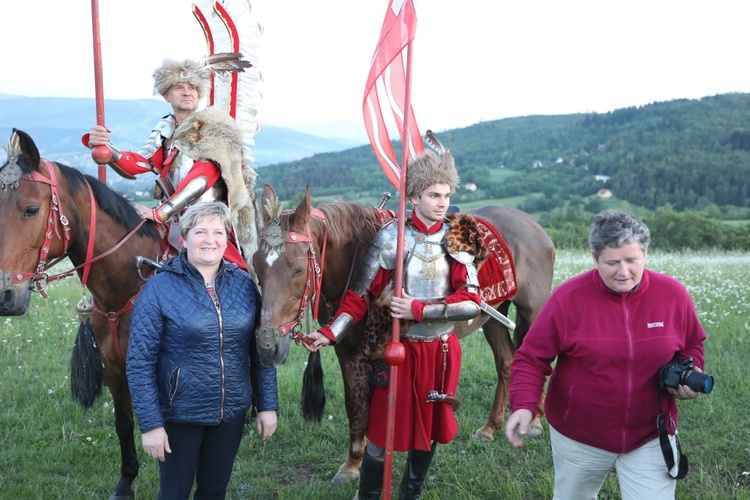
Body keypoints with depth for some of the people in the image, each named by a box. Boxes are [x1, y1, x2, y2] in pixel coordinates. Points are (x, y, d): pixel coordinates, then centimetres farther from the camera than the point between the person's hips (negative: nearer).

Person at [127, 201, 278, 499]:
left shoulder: (244, 285, -1)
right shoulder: (159, 288, -12)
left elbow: (261, 351, 6)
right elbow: (139, 362, -12)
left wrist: (267, 405, 3)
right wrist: (150, 424, -15)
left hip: (232, 413, 4)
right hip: (179, 416, -3)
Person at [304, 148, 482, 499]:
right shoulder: (391, 238, -8)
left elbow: (471, 301, -12)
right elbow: (361, 295, -9)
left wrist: (418, 309, -21)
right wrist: (330, 333, -22)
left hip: (443, 350, 3)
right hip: (401, 348, -3)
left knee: (430, 430, 15)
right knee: (383, 433, 1)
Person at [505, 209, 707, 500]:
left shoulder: (673, 294, -8)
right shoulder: (568, 298, -16)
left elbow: (691, 346, 10)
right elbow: (532, 358, -12)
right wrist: (524, 405, -27)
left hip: (651, 438, 1)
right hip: (577, 436, 0)